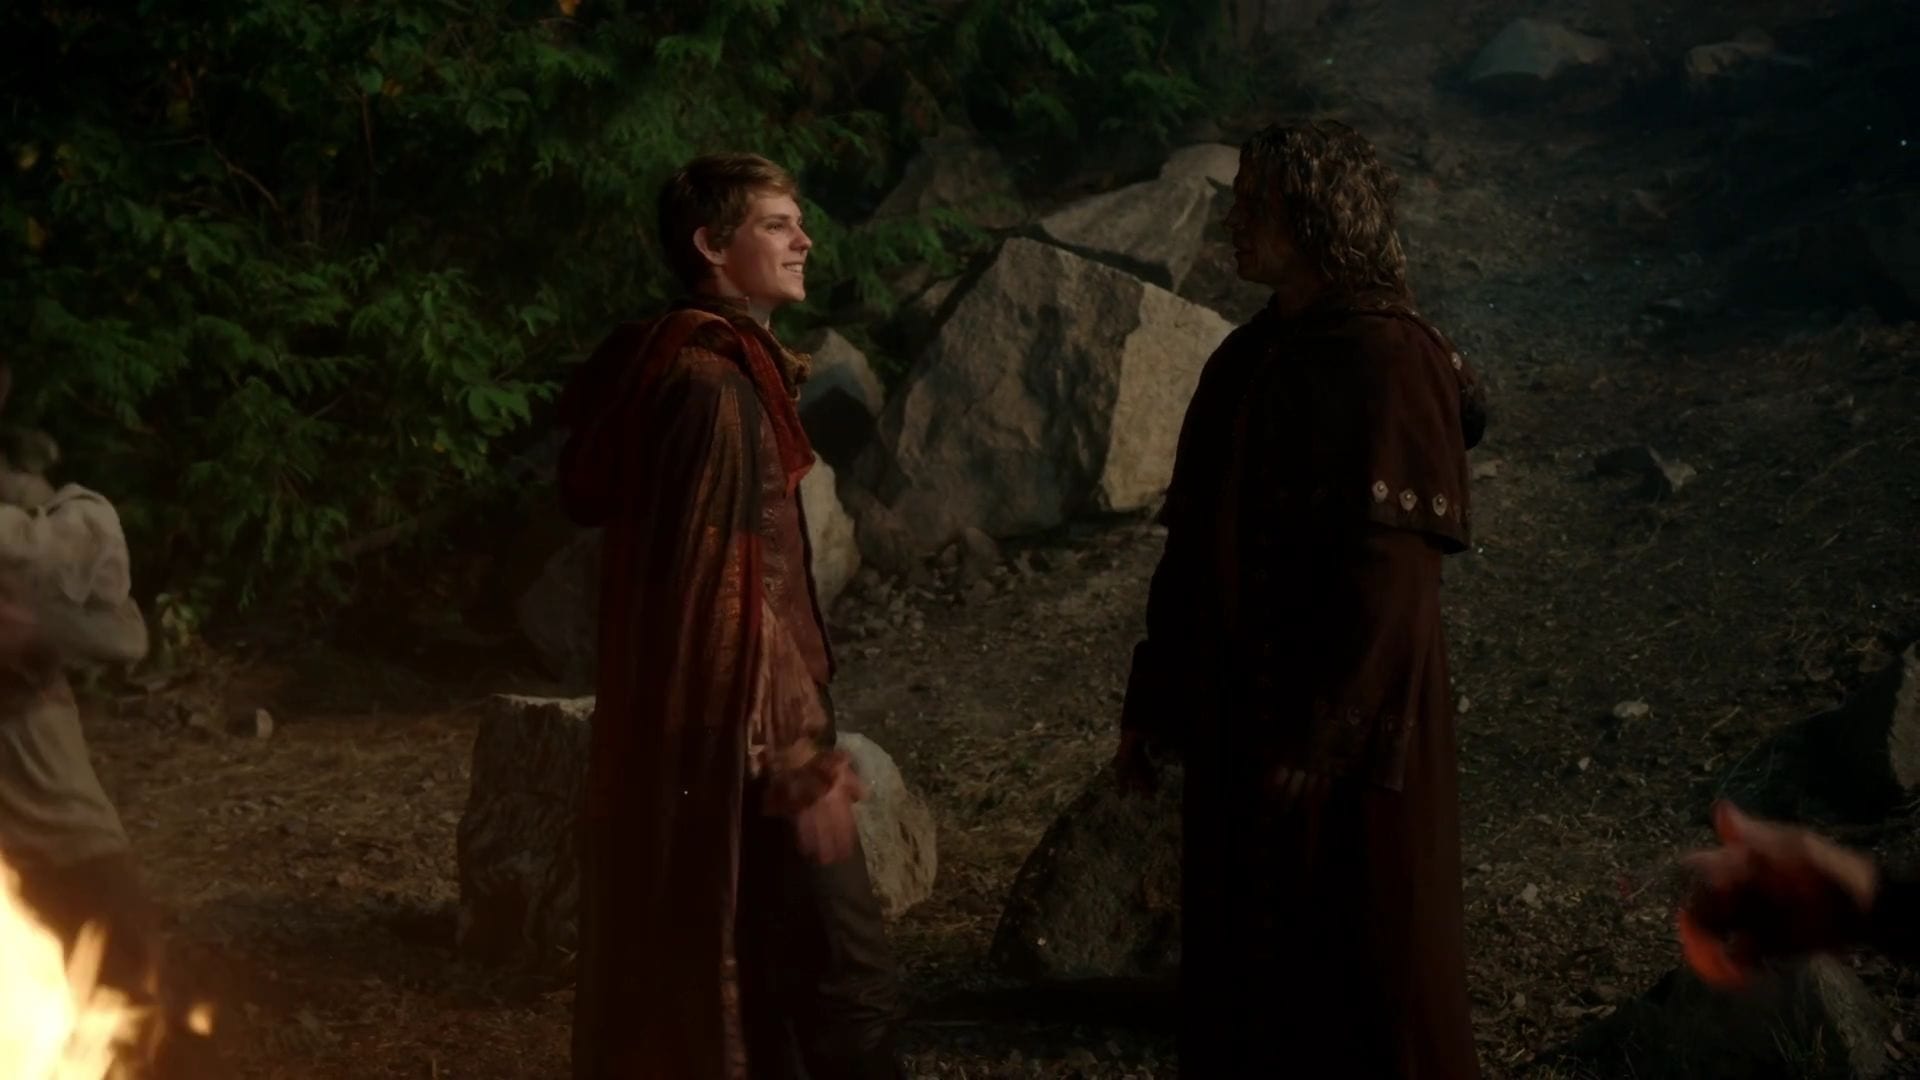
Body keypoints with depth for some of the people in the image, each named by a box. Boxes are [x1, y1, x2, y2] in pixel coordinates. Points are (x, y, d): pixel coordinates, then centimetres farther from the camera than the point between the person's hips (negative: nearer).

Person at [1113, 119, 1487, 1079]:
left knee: (1363, 969, 6)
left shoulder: (1386, 364, -14)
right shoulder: (1248, 359, 9)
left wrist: (1320, 737, -20)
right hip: (1235, 716, 7)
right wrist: (1152, 700, 12)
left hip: (1346, 729, -7)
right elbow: (1192, 549, 12)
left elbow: (1390, 574, -18)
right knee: (1241, 961, 14)